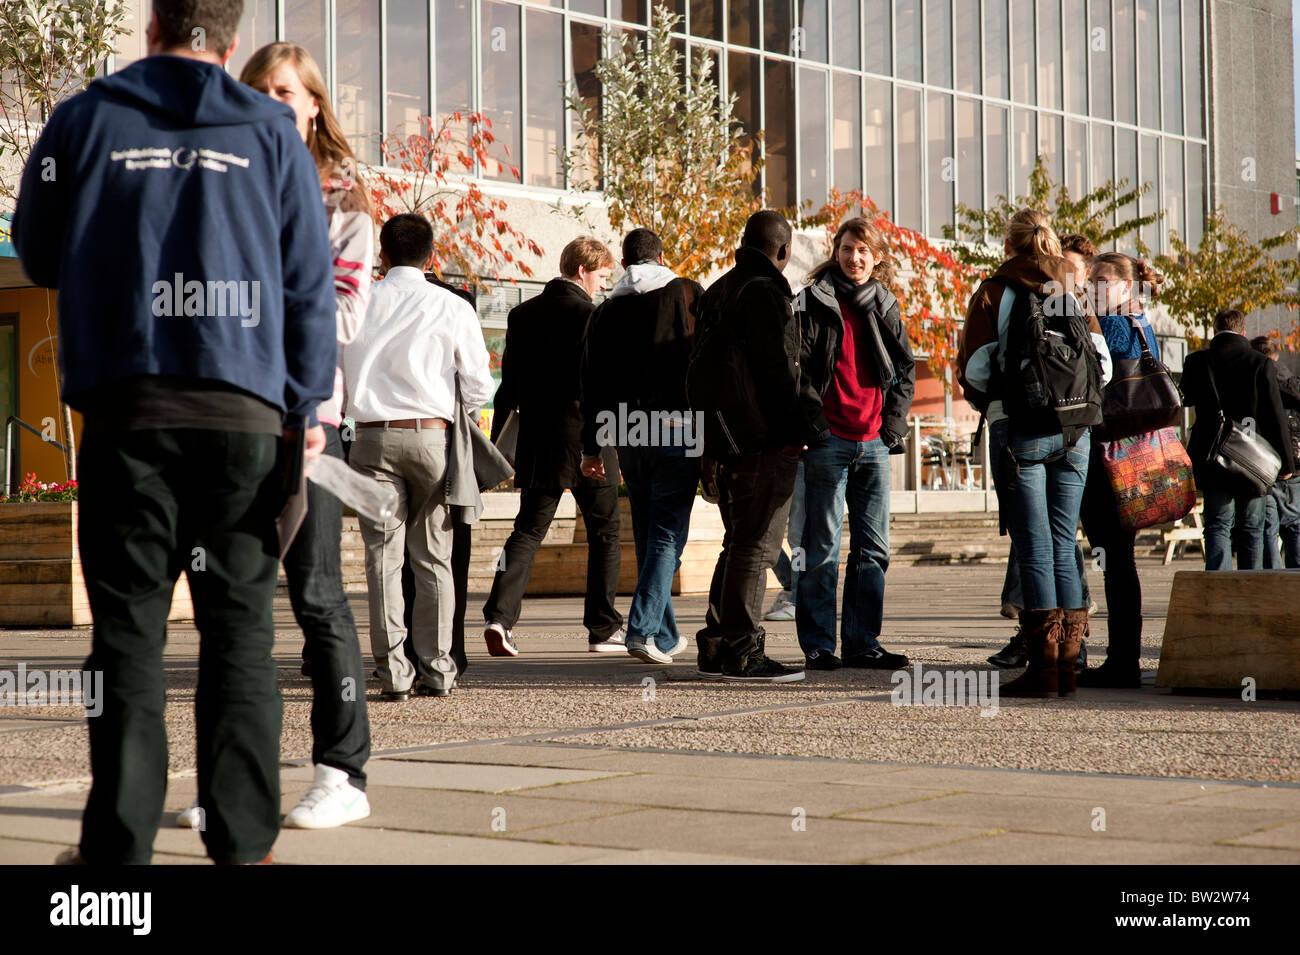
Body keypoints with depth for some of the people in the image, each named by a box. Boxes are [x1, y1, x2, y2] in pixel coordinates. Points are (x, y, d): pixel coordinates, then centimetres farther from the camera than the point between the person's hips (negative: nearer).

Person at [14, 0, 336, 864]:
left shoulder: (84, 120, 6)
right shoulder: (271, 131, 7)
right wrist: (308, 408, 12)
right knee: (239, 624, 6)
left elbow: (37, 254, 16)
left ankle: (120, 841, 0)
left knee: (129, 624, 2)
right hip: (245, 410, 1)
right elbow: (310, 280, 6)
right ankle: (243, 839, 6)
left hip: (126, 407, 0)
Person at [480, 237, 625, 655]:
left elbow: (508, 384, 9)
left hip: (538, 445, 5)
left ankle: (500, 616, -13)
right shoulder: (590, 315, -10)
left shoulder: (523, 314, 7)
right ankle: (603, 628, 13)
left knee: (527, 531, 6)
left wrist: (496, 442, 13)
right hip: (587, 442, -4)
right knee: (605, 534, 10)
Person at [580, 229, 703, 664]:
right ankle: (643, 628, -16)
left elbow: (592, 383, 10)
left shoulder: (605, 310, 10)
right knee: (667, 536, -2)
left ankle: (666, 635, 20)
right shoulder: (687, 293, 1)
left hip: (628, 436, 4)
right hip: (678, 430, -4)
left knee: (647, 536, 14)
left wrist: (591, 448, 14)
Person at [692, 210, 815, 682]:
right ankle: (742, 652, -9)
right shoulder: (765, 290, -10)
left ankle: (716, 646, 16)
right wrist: (795, 430, -12)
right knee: (755, 544, -8)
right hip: (763, 440, -9)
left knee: (739, 542, 15)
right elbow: (776, 368, -16)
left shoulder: (718, 292, 18)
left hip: (728, 440, 9)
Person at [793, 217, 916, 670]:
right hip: (828, 442, -5)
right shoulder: (815, 303, -1)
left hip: (874, 443, 5)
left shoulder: (885, 308, 12)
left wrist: (893, 421, 8)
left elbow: (906, 369, 20)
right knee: (822, 548, -2)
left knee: (873, 548, 6)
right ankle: (817, 645, 4)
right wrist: (813, 421, -12)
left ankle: (862, 642, 14)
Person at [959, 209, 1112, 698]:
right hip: (1074, 433, 3)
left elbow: (974, 370, 1)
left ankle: (1043, 668, -5)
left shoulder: (993, 293, 2)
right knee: (1064, 547, 9)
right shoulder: (1074, 291, 11)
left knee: (1034, 549, -3)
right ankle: (1066, 665, 7)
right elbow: (1103, 364, 9)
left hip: (1018, 433, -3)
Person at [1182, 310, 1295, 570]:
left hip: (1212, 461, 0)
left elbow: (1187, 399, 15)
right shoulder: (1260, 364, -7)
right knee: (1251, 529, 11)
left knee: (1218, 526, 2)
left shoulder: (1196, 362, -3)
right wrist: (1286, 461, 0)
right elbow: (1276, 416, -6)